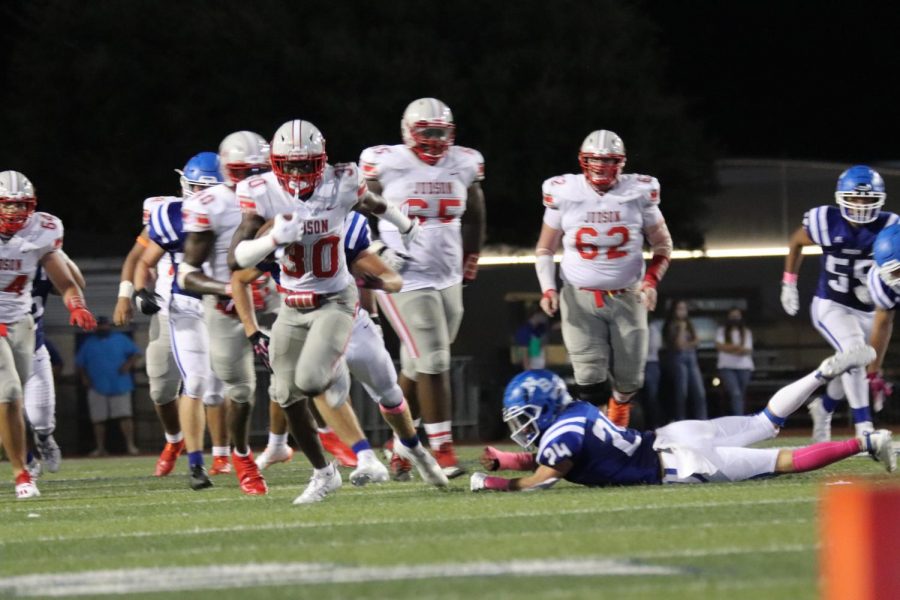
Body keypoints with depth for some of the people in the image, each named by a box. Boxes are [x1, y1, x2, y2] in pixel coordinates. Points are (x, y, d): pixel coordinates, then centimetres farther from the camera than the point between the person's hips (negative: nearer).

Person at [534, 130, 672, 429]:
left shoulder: (639, 193, -4)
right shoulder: (564, 193, -5)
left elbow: (663, 246, 7)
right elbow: (545, 249, 6)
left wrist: (651, 279, -9)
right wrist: (548, 289, -8)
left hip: (627, 298, 1)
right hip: (580, 298, -1)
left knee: (629, 378, 7)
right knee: (590, 379, -14)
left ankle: (619, 404, 41)